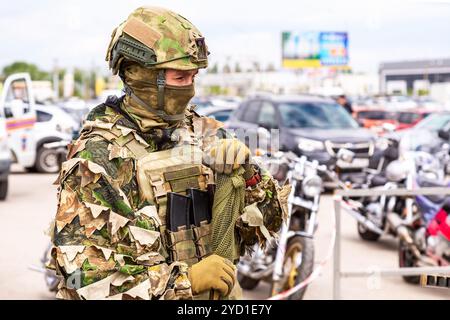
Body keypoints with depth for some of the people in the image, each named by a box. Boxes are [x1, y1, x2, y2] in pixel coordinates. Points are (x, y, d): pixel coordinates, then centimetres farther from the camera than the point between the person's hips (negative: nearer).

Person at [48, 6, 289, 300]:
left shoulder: (207, 135, -1)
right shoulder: (97, 158, -16)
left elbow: (266, 220, 5)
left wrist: (250, 180, -15)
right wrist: (184, 279, -24)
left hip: (218, 294, 5)